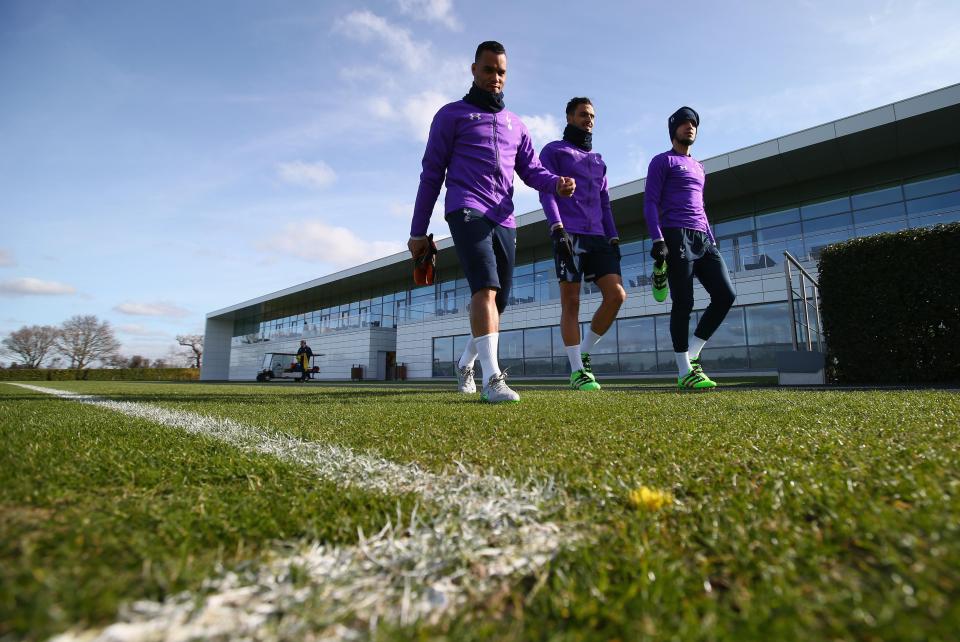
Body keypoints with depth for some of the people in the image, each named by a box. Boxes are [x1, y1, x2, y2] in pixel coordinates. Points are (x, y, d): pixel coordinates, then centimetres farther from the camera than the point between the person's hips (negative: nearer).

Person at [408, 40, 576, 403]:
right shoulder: (452, 114, 10)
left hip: (504, 221, 6)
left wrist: (556, 183, -10)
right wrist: (418, 231, 0)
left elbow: (531, 169, 15)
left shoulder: (515, 125, 24)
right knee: (486, 288, -25)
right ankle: (492, 378, -28)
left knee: (498, 301, 7)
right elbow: (431, 173, 5)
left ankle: (465, 364, 28)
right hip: (466, 211, -5)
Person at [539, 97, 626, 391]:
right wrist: (557, 228, -17)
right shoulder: (553, 151, 12)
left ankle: (583, 355, 7)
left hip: (598, 237, 6)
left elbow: (604, 204, 25)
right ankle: (577, 370, 1)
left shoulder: (599, 161, 29)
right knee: (571, 302, -6)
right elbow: (546, 191, -3)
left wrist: (614, 239, 12)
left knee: (616, 295, -8)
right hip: (568, 234, -5)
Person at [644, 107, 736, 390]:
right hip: (676, 236, -7)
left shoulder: (698, 167, 29)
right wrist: (657, 240, -17)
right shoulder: (662, 161, 6)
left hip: (703, 238, 7)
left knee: (725, 295, -4)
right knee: (683, 303, -9)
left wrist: (712, 240, 18)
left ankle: (692, 356, 5)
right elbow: (650, 203, -4)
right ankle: (684, 371, -3)